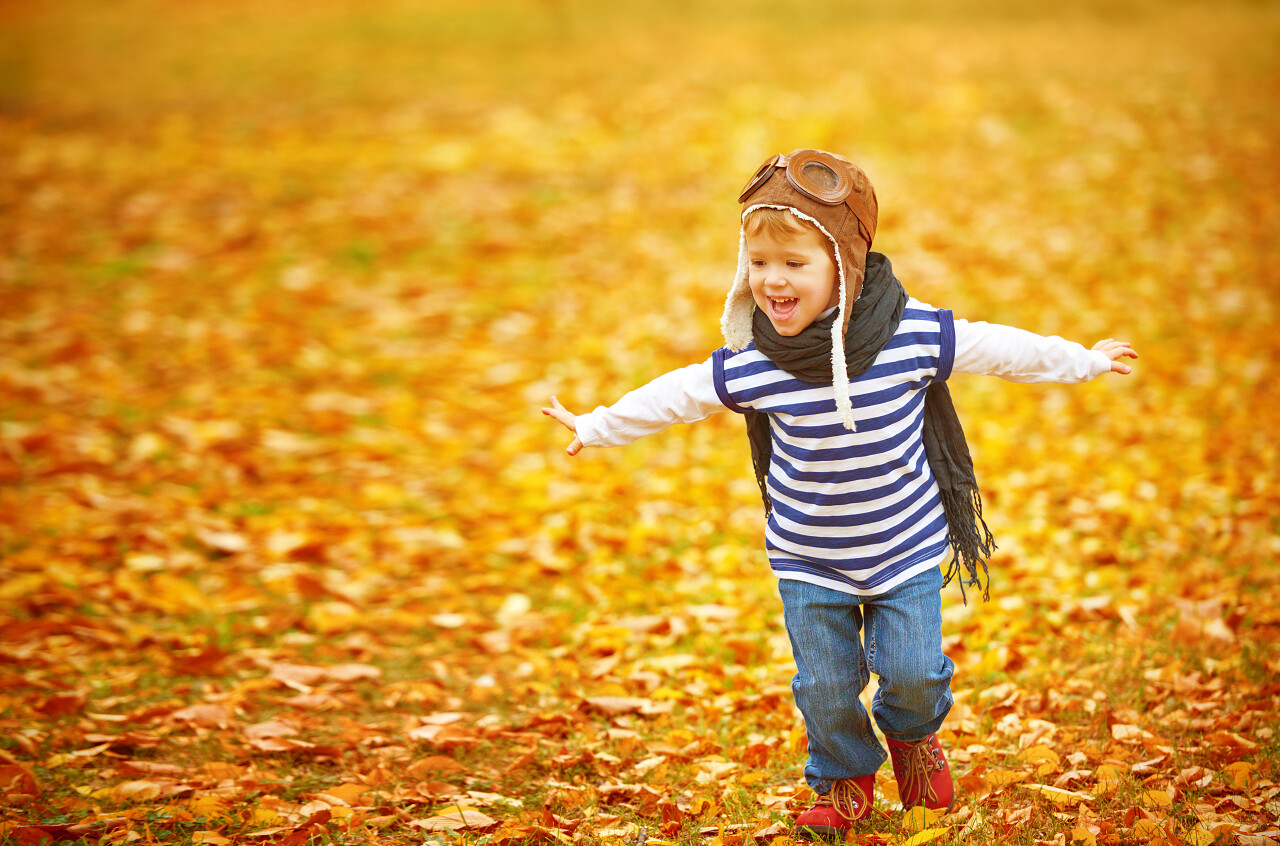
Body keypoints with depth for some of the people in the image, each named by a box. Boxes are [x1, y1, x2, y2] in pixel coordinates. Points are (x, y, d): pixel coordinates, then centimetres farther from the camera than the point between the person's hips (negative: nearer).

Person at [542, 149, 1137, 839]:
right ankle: (844, 780, 36)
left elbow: (999, 348, -4)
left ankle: (912, 734, 39)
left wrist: (1084, 361, 7)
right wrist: (596, 427, 10)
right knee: (824, 684, 7)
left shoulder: (916, 335, -19)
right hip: (809, 562, 1)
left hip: (906, 548, -1)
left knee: (912, 670, 3)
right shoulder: (748, 366, -17)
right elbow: (675, 395, 0)